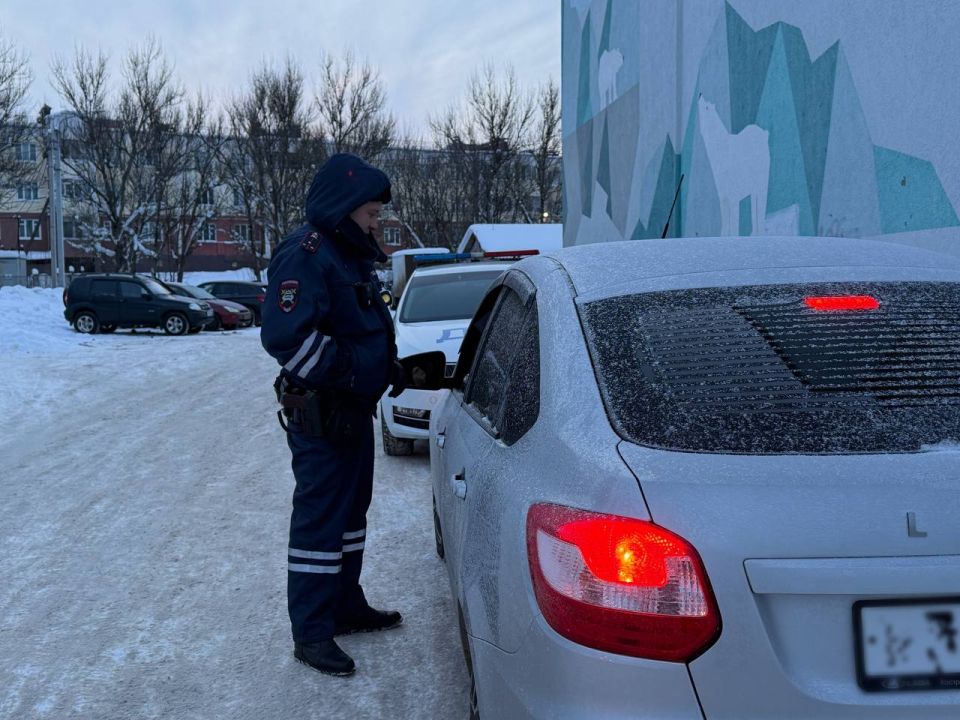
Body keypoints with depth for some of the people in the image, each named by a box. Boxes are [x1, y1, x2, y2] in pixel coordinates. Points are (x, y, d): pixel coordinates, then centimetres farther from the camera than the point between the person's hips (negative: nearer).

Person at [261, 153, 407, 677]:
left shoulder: (350, 255, 15)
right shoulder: (305, 255, -17)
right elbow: (285, 336, -29)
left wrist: (390, 367, 11)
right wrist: (348, 372, -23)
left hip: (355, 412, 10)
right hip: (320, 416, -10)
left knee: (350, 513, 18)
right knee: (320, 519, -4)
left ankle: (346, 607, 33)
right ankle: (311, 633, 6)